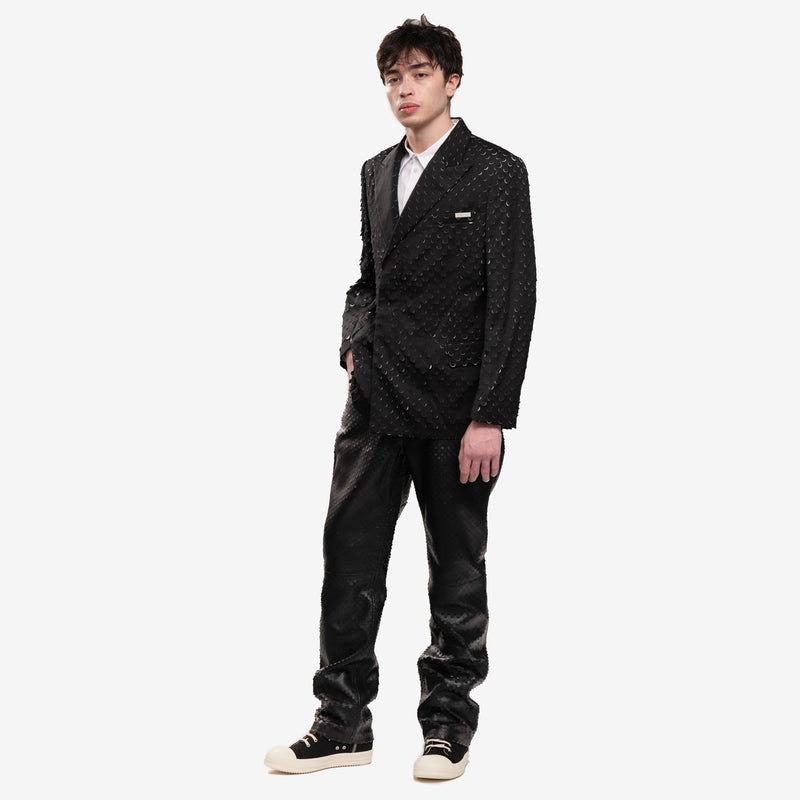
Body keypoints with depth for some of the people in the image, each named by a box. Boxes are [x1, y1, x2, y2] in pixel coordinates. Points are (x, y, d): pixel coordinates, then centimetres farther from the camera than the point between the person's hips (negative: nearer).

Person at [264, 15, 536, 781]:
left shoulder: (496, 172, -5)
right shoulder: (376, 171, 14)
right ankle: (344, 722, 14)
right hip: (374, 401, 5)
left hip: (454, 407, -5)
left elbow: (512, 300, -9)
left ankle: (449, 723, 20)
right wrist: (354, 340, 3)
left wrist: (491, 414, -15)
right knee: (349, 555, 4)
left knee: (456, 570, 7)